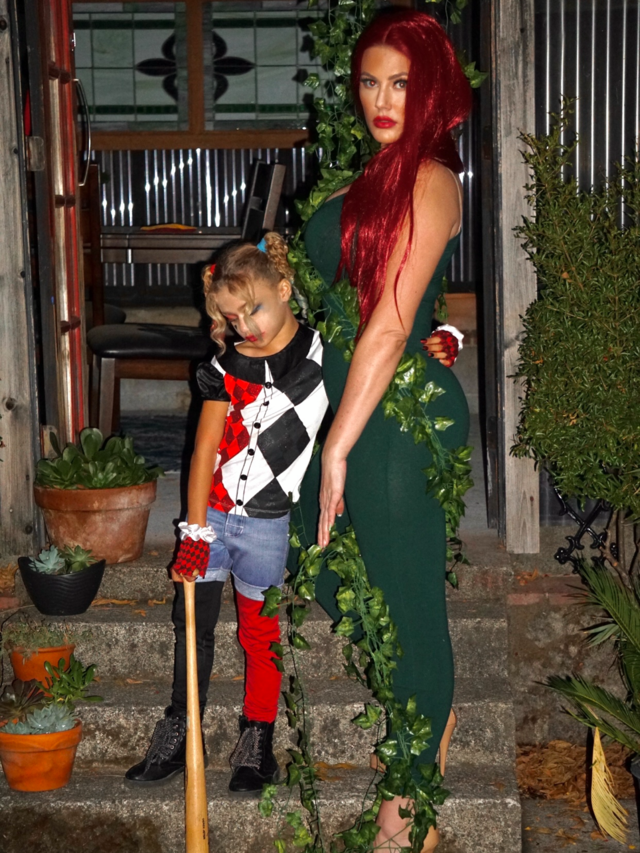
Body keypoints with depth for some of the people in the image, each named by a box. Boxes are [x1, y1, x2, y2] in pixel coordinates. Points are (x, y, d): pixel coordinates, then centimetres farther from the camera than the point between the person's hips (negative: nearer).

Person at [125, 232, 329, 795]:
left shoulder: (324, 356, -6)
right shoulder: (226, 367, -1)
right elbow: (205, 447, -4)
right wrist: (195, 531, -9)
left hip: (267, 523, -3)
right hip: (209, 513, 3)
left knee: (260, 634, 8)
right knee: (192, 626, 11)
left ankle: (257, 744, 24)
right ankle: (179, 737, 25)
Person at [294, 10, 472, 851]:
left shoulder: (431, 181, -16)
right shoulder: (375, 176, 11)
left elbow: (390, 325, -20)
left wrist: (339, 448, -19)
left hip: (401, 417, -9)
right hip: (349, 400, 9)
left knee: (404, 594, 3)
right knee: (330, 573, 20)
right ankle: (435, 708, 45)